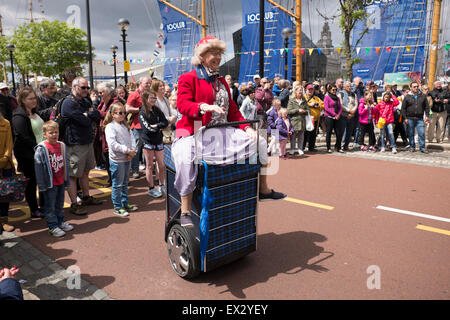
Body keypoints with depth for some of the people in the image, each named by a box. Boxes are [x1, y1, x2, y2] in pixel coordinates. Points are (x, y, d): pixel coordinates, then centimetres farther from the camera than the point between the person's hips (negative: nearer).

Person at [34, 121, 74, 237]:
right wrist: (41, 185, -12)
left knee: (59, 204, 19)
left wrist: (66, 179, 14)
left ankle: (60, 222, 33)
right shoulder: (41, 149, -13)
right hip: (50, 183, -6)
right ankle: (52, 226, 15)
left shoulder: (62, 146, 4)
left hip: (61, 182, 6)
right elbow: (38, 167, -12)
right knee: (50, 206, 5)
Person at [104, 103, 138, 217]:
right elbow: (112, 144, -21)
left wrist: (133, 150, -9)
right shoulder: (110, 127, -12)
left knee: (125, 183, 17)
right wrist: (127, 150, -20)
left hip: (127, 158, 8)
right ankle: (117, 207, 11)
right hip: (117, 160, -7)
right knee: (117, 185, 1)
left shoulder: (125, 126, 12)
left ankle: (125, 204, 29)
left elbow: (132, 138, 10)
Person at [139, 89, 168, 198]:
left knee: (162, 165, 6)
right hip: (148, 142, -4)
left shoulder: (157, 110, 7)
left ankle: (161, 186, 22)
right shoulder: (142, 113, -6)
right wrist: (160, 127, -8)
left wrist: (155, 126, -15)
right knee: (150, 166, 4)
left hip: (158, 141, 4)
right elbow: (147, 129, -15)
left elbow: (166, 123, -3)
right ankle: (151, 189, 15)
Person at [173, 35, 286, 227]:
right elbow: (182, 105, -13)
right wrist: (203, 107, -32)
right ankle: (185, 211, -28)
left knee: (259, 141, -2)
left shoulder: (221, 82, 21)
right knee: (185, 157, -38)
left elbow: (232, 109, 18)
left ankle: (263, 190, 12)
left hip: (222, 132, 6)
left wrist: (247, 127, 2)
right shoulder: (188, 78, 1)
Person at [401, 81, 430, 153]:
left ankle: (422, 148, 4)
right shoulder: (407, 97, 3)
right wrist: (405, 118, -5)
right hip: (410, 119, -1)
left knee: (422, 133, -4)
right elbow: (403, 108, 2)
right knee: (411, 134, 5)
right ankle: (412, 147, 17)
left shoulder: (422, 96, 10)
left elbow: (427, 107, 13)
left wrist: (427, 116, 2)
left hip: (420, 119, 1)